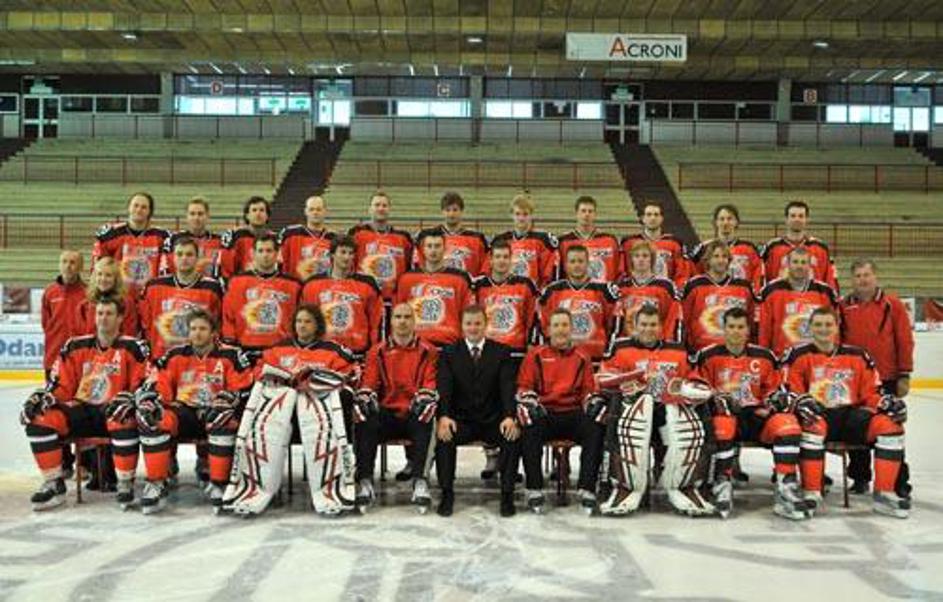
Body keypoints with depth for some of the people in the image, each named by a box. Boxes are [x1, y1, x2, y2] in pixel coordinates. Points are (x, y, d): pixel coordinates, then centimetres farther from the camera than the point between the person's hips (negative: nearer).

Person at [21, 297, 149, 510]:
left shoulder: (133, 347, 0)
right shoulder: (76, 346, 11)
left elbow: (143, 385, -4)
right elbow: (61, 385, 13)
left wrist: (128, 399, -24)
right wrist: (42, 398, -7)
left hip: (113, 412, -4)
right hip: (81, 410, 4)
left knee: (124, 420, -39)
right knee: (39, 419, -20)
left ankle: (126, 483, -20)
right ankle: (54, 484, -8)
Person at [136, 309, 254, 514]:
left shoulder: (230, 356, 0)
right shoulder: (175, 356, 10)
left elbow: (243, 387, -3)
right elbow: (157, 385, 9)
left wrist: (227, 399, -23)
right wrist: (148, 402, -12)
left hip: (215, 413, -2)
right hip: (183, 411, 3)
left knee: (225, 420, -37)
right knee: (158, 421, -28)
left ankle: (219, 485, -24)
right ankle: (156, 484, -19)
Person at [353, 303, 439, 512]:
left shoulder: (428, 352, 8)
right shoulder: (377, 352, 13)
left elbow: (431, 385, 0)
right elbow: (368, 383, 6)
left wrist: (423, 399, -21)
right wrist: (365, 398, -16)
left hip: (413, 415, -1)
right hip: (386, 414, 2)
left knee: (424, 421, -35)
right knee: (364, 422, -30)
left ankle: (420, 483, -37)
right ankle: (365, 483, -31)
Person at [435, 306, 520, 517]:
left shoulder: (501, 352, 7)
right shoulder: (449, 353, 7)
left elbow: (508, 387, -6)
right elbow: (443, 387, -7)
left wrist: (509, 417, -25)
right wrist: (444, 416, -27)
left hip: (493, 420, 0)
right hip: (461, 420, 0)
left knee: (513, 436, -29)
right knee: (444, 436, -30)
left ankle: (507, 495, -15)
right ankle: (446, 494, -15)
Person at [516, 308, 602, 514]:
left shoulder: (582, 359, 16)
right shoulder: (536, 355, 10)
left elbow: (589, 391, 18)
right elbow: (524, 387, 6)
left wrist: (593, 404, -4)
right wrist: (531, 403, -14)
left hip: (573, 415, 2)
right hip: (543, 414, -1)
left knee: (595, 429, -29)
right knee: (529, 428, -34)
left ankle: (587, 489, -26)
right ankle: (534, 490, -28)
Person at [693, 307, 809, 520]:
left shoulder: (764, 356, 11)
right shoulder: (708, 356, 3)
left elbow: (776, 390, 17)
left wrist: (770, 406, -4)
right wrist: (717, 397, -17)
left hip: (756, 415, 3)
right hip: (725, 413, -2)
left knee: (788, 423, -27)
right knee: (722, 423, -39)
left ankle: (786, 489, -25)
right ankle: (722, 485, -27)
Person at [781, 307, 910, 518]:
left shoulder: (857, 356, 14)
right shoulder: (799, 355, 5)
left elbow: (870, 392, 13)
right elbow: (790, 390, -1)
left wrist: (885, 402, -8)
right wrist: (801, 400, -23)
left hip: (851, 415, 3)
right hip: (818, 415, -3)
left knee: (890, 425, -21)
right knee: (813, 426, -38)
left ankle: (884, 494, -15)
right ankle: (812, 493, -29)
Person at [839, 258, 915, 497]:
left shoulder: (892, 305, -1)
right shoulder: (843, 307, 5)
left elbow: (905, 341, -2)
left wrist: (904, 375, -5)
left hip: (886, 380, -2)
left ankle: (899, 482, 10)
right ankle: (860, 478, 22)